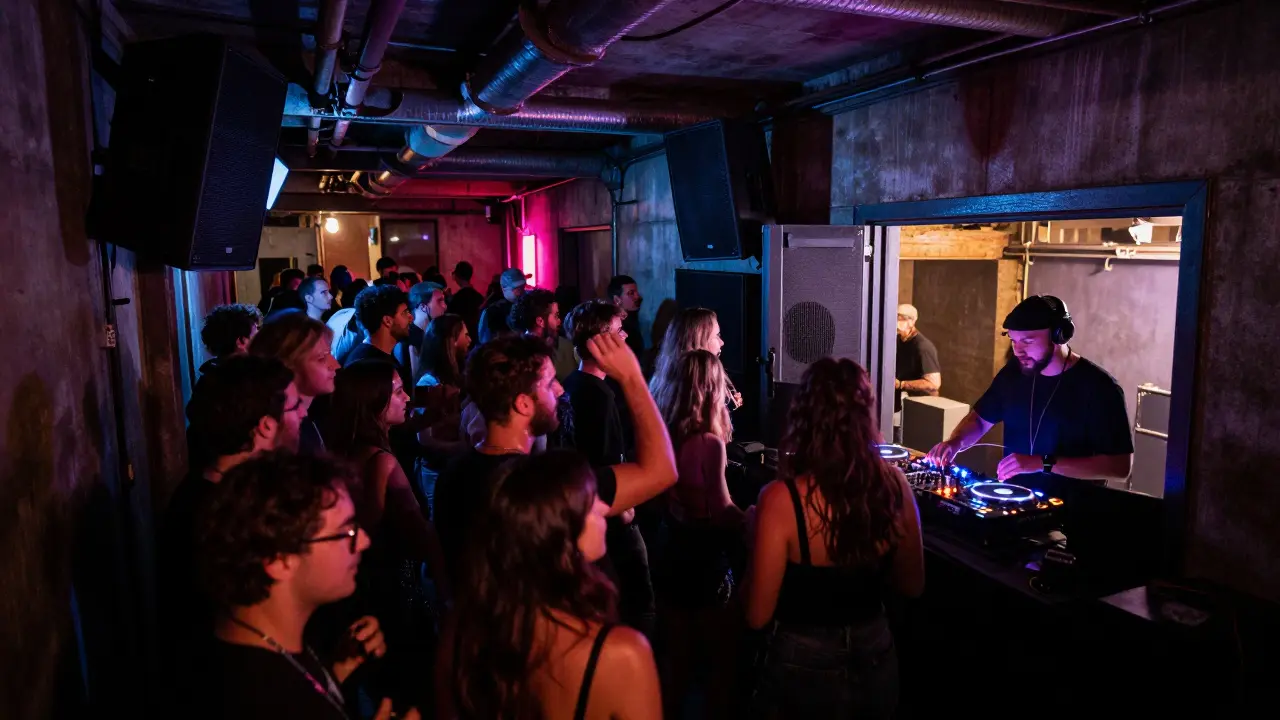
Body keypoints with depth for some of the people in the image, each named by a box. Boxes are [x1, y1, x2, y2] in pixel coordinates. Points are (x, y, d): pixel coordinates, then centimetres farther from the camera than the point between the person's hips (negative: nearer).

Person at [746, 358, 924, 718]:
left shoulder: (782, 499, -26)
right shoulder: (895, 485, -13)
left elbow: (758, 615, -17)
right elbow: (912, 586, 1)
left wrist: (754, 534, -4)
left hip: (803, 670, -3)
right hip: (876, 663, 4)